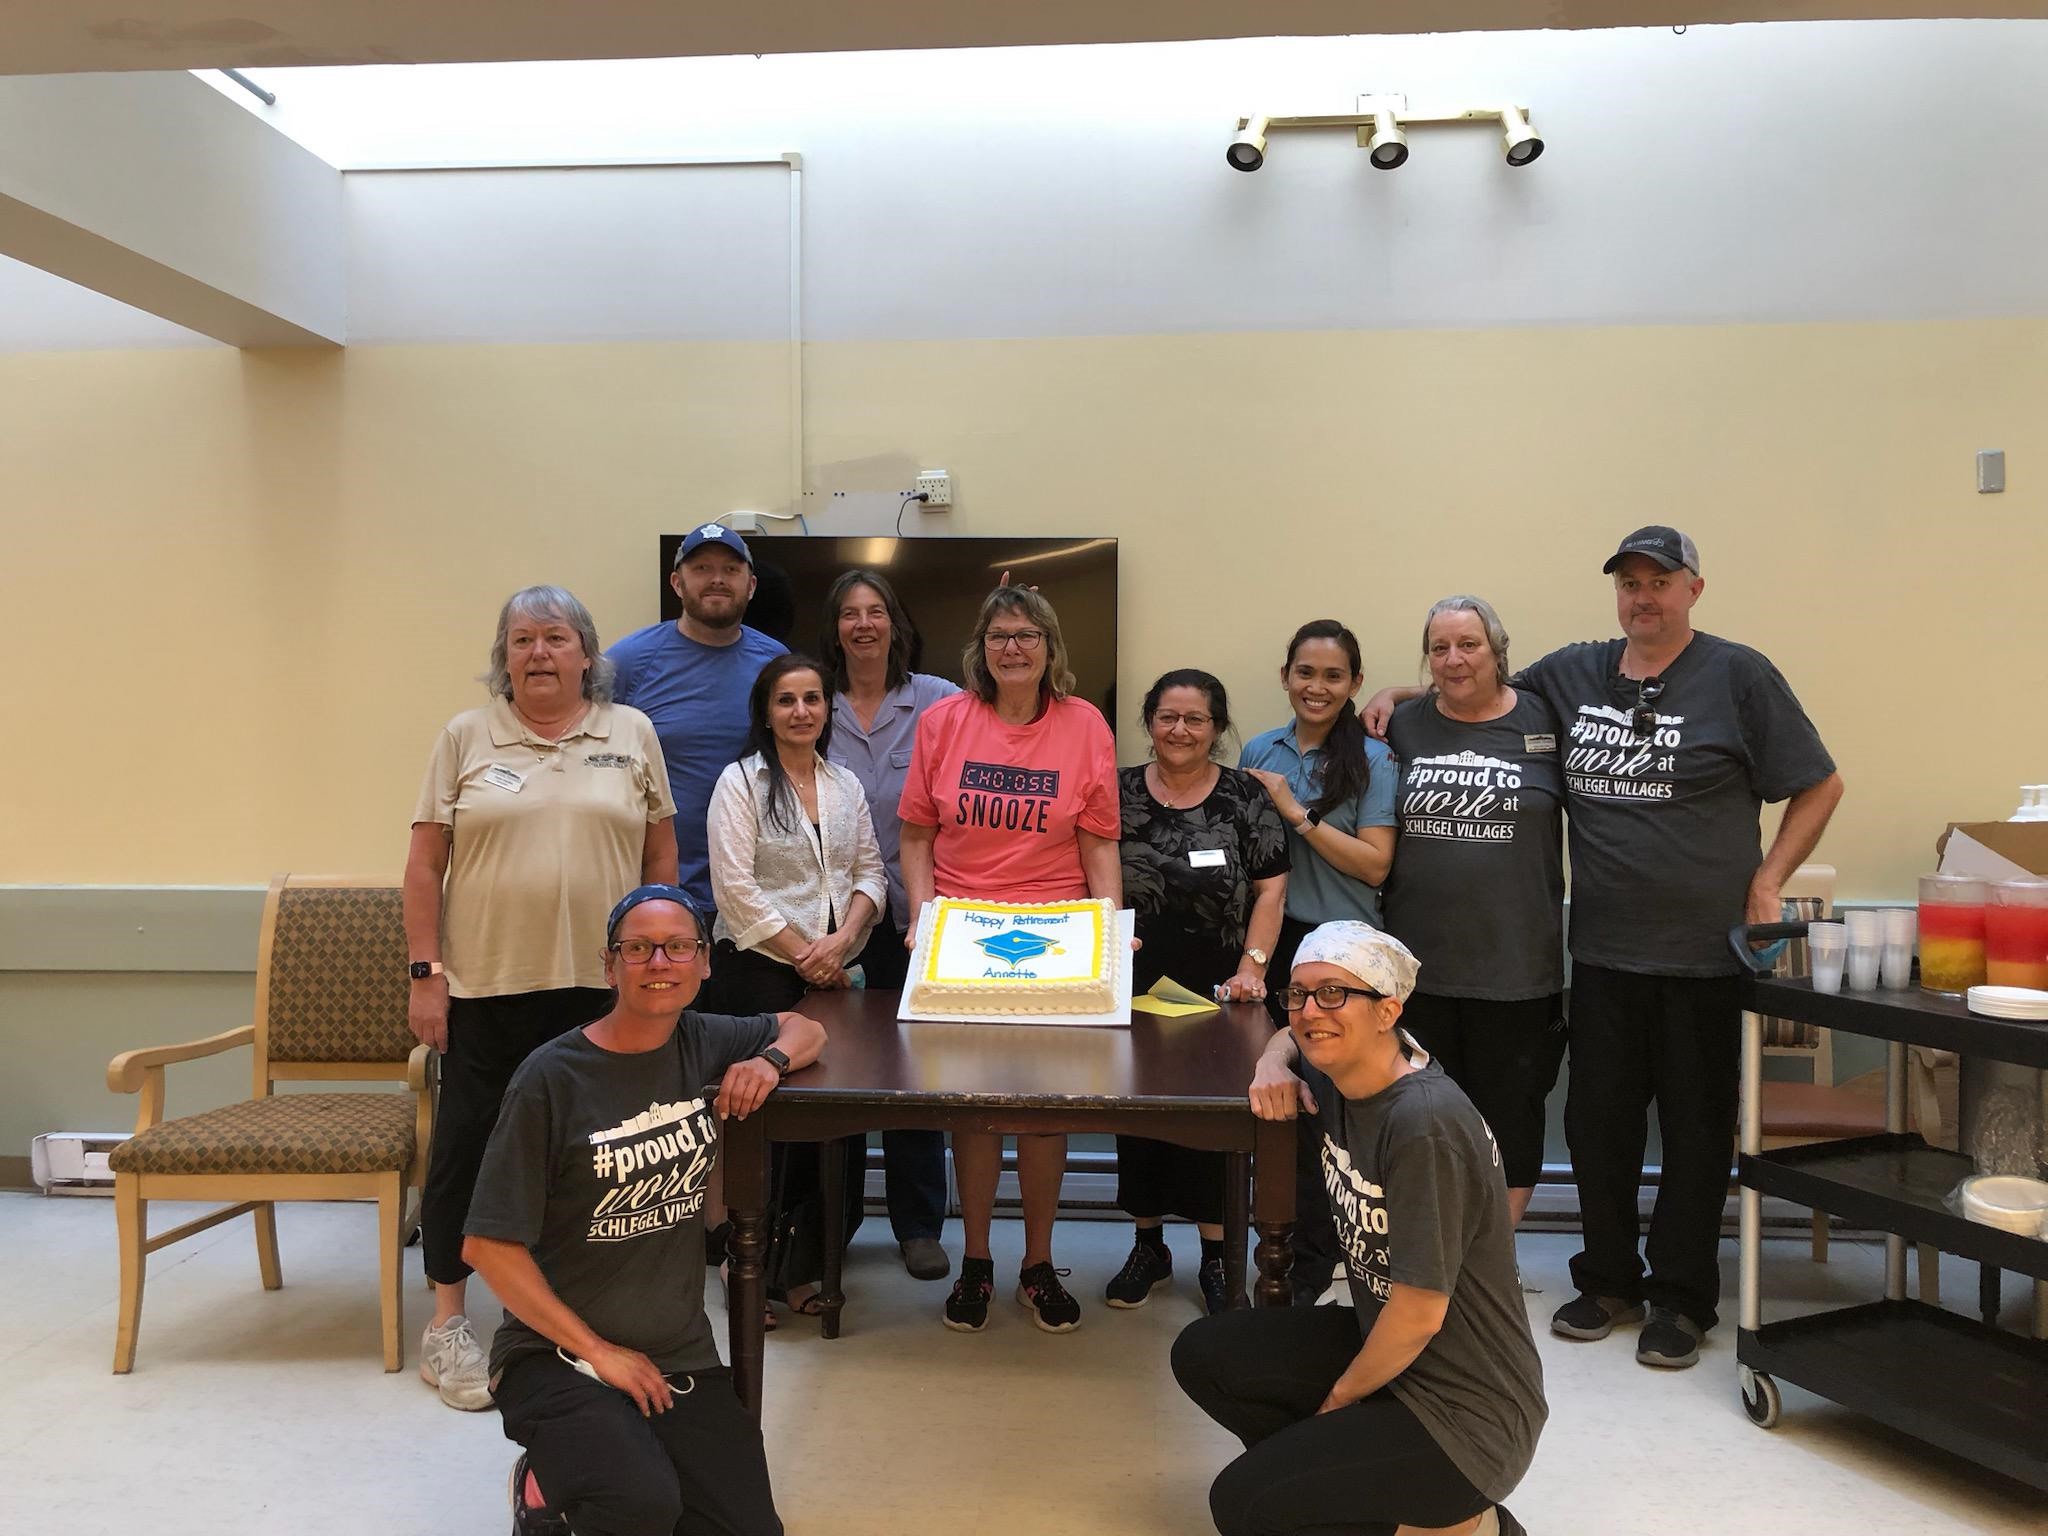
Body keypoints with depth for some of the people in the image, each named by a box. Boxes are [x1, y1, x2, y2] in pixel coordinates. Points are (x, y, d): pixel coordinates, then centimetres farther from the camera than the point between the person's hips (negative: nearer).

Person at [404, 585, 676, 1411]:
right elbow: (425, 863, 2)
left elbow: (660, 855, 9)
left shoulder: (632, 734, 6)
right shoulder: (465, 738, 2)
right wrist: (425, 973, -4)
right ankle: (448, 1322, 21)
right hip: (485, 984, -1)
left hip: (600, 984, 1)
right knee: (466, 1144, 6)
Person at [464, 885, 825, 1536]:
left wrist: (770, 1060, -3)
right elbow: (488, 1244, -11)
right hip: (557, 1356, -4)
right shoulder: (552, 1078, -13)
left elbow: (804, 1028, 21)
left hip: (682, 1354, 5)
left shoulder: (703, 1043, 2)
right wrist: (597, 1351, -12)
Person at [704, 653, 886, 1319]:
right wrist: (802, 956, -10)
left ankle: (803, 1264, 17)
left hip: (832, 972, 5)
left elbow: (869, 872, 11)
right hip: (757, 970, -5)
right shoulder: (741, 782, -2)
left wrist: (842, 939, -7)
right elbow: (736, 888, -9)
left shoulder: (846, 785, 14)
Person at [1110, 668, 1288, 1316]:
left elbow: (1270, 887, -2)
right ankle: (1148, 1244, 25)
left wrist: (1252, 965, -12)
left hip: (1217, 991, -1)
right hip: (1135, 988, 2)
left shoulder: (1245, 797, 0)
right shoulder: (1119, 792, 3)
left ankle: (1216, 1255, 19)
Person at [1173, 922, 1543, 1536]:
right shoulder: (1336, 1079, -4)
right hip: (1379, 1344, 8)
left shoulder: (1424, 1124, -28)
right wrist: (1273, 1065, -2)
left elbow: (1419, 1313, -24)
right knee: (1201, 1354, 4)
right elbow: (1294, 1039, 23)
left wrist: (1342, 1395, -6)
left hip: (1468, 1412, -8)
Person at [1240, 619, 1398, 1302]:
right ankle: (1280, 1238, 29)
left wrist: (1297, 812, -15)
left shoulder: (1372, 759, -5)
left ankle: (1309, 1261, 16)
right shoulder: (1259, 753, 8)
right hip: (1272, 941, 4)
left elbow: (1375, 863, -11)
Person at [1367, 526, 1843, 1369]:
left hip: (1703, 952, -3)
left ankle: (1681, 1298, 24)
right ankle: (1609, 1279, 29)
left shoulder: (1738, 675, -3)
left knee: (1695, 1127, 8)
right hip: (1602, 951, 3)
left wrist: (1767, 882, -8)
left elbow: (1820, 786, 1)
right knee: (1598, 1119, 11)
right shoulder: (1572, 673, 8)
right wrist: (1404, 693, 6)